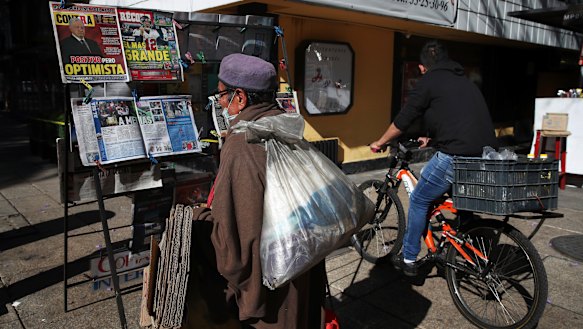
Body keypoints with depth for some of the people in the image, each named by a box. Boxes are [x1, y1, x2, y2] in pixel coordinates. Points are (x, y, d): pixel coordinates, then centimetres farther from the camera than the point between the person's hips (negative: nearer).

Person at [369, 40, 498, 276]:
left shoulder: (428, 81, 1)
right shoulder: (466, 82, 24)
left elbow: (402, 122, 3)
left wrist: (380, 143, 19)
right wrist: (431, 140, 46)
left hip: (455, 157, -7)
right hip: (486, 157, 8)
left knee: (419, 201, 10)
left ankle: (408, 260, 19)